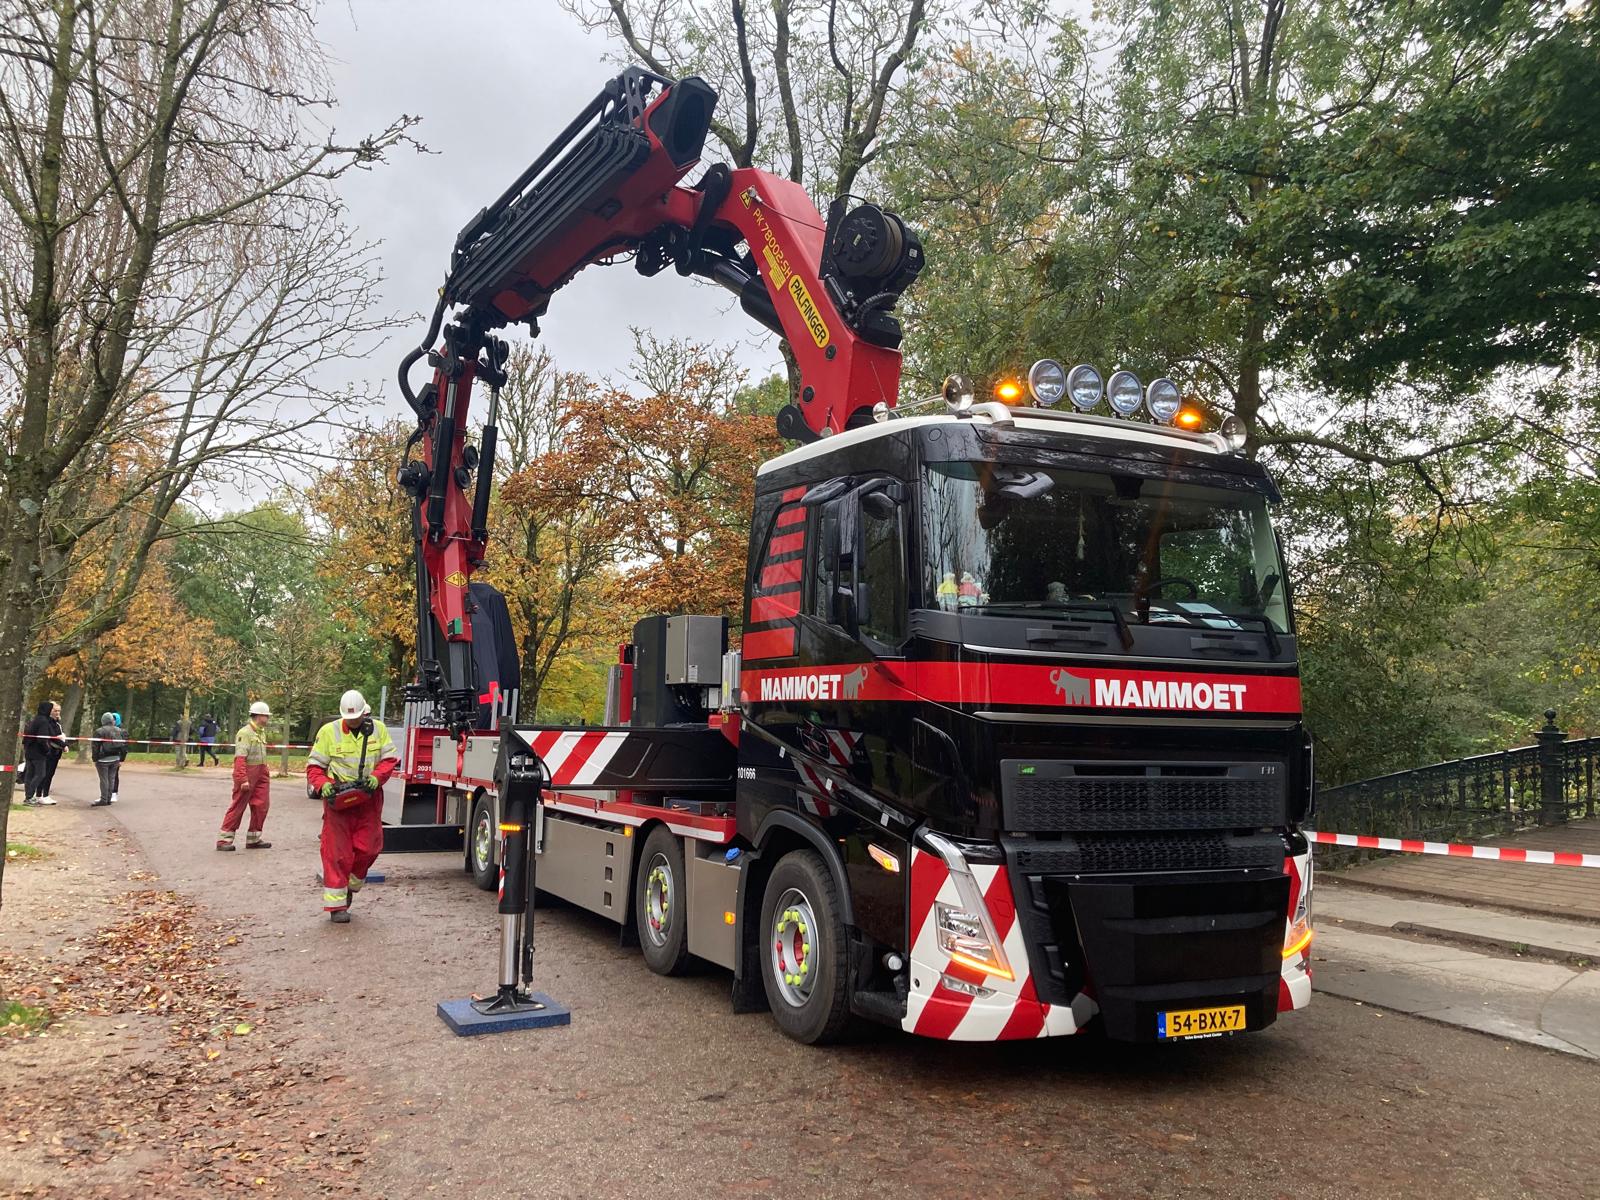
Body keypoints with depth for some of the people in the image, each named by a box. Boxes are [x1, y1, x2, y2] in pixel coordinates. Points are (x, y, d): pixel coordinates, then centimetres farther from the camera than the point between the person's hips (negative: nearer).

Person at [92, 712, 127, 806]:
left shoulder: (99, 731, -9)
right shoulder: (119, 731, 4)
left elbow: (96, 747, -10)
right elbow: (124, 745, 6)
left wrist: (95, 759, -4)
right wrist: (121, 759, 12)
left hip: (103, 759, -4)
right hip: (115, 759, 4)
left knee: (104, 779, -1)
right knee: (111, 778, 9)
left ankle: (104, 799, -2)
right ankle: (109, 798, 11)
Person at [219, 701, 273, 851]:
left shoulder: (261, 732, 13)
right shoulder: (245, 733, -15)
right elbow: (240, 758, -21)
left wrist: (266, 770, 16)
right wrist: (243, 779, -26)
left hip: (260, 774, 8)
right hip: (247, 773, -8)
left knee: (261, 805, 8)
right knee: (238, 806, -3)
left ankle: (253, 839, 17)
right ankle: (224, 839, 6)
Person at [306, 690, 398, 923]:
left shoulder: (378, 729, 5)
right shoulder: (328, 731, -1)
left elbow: (390, 758, 5)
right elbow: (314, 765, 2)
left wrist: (377, 777, -13)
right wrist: (322, 784, -16)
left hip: (368, 798, 2)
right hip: (337, 799, -2)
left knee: (368, 847, 3)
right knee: (337, 851, -3)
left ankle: (350, 886, 28)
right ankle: (336, 904, 2)